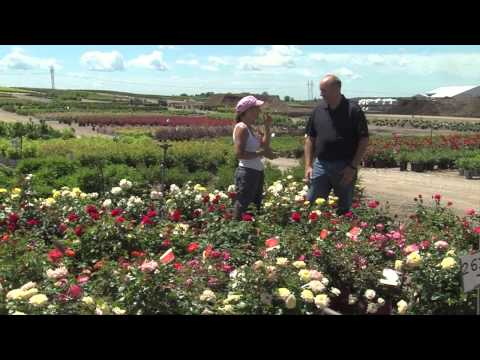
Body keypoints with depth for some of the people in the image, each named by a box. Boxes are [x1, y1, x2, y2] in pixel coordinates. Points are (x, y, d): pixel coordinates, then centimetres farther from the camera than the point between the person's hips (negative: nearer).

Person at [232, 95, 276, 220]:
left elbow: (264, 146, 16)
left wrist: (267, 127, 9)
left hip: (257, 172, 10)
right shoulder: (241, 128, -14)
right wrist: (260, 153, -19)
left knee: (256, 207, 17)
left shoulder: (250, 128, 12)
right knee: (242, 209, -7)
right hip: (247, 173, -10)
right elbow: (239, 154, -23)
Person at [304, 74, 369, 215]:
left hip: (345, 167, -4)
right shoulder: (318, 110, 6)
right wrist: (308, 165, 3)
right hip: (320, 165, 4)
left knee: (343, 210, 8)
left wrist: (353, 167, -13)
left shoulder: (353, 110, -8)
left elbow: (364, 140, -7)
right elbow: (310, 138, 11)